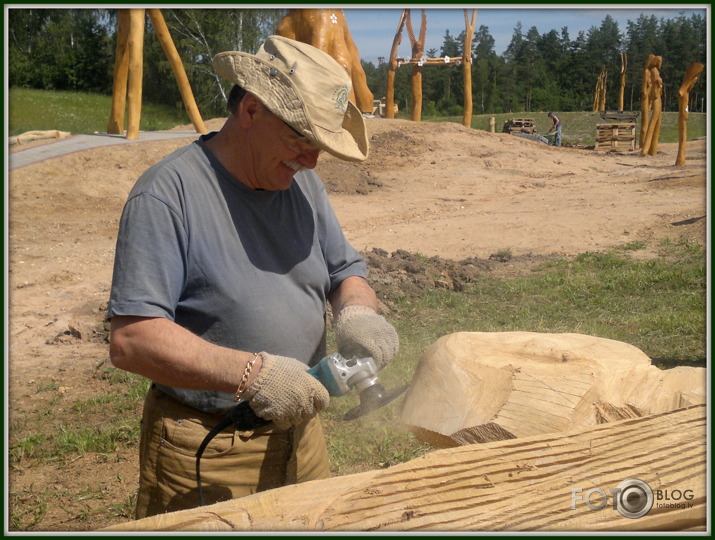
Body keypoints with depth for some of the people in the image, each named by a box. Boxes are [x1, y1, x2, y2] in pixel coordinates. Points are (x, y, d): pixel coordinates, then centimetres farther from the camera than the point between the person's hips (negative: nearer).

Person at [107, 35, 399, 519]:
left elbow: (346, 271, 12)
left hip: (299, 432, 7)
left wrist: (355, 313, -12)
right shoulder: (169, 193, -18)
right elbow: (129, 340, -24)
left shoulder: (302, 183, 4)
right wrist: (251, 374, -30)